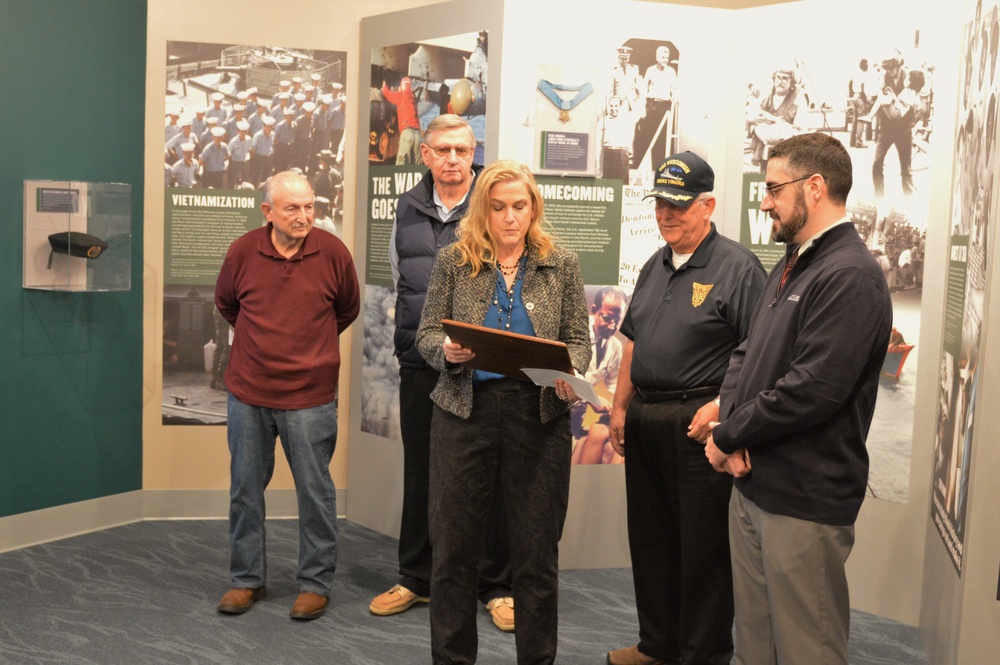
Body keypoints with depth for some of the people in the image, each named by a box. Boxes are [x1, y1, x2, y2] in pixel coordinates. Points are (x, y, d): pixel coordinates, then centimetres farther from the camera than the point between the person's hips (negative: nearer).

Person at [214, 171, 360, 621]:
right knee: (245, 488, 12)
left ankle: (315, 583, 19)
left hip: (310, 395, -2)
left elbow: (347, 310, 11)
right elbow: (226, 305, 17)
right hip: (248, 392, 2)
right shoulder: (242, 252, -4)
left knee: (315, 491, 5)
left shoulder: (333, 252, -7)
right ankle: (247, 579, 28)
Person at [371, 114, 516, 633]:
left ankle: (496, 586, 17)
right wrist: (412, 336, 16)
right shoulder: (408, 209, 11)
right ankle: (415, 578, 28)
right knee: (420, 474, 13)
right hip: (421, 365, 5)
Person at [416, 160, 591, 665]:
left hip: (538, 413, 0)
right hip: (465, 410, 0)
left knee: (537, 549, 6)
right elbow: (426, 334, 6)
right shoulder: (453, 262, 5)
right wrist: (447, 350, -16)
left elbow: (578, 339, 7)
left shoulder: (561, 264, 7)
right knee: (453, 543, 6)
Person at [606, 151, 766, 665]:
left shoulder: (737, 266, -9)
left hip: (697, 423, -8)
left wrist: (720, 406, -23)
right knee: (649, 538, 16)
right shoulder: (655, 267, 16)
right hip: (645, 420, 8)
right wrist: (620, 407, 15)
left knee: (703, 546, 2)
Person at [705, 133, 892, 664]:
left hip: (804, 500, -9)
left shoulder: (851, 276, -17)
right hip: (751, 482, 9)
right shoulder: (790, 267, 14)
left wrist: (727, 436, -12)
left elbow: (811, 390, -24)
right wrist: (731, 429, -4)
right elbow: (745, 355, 14)